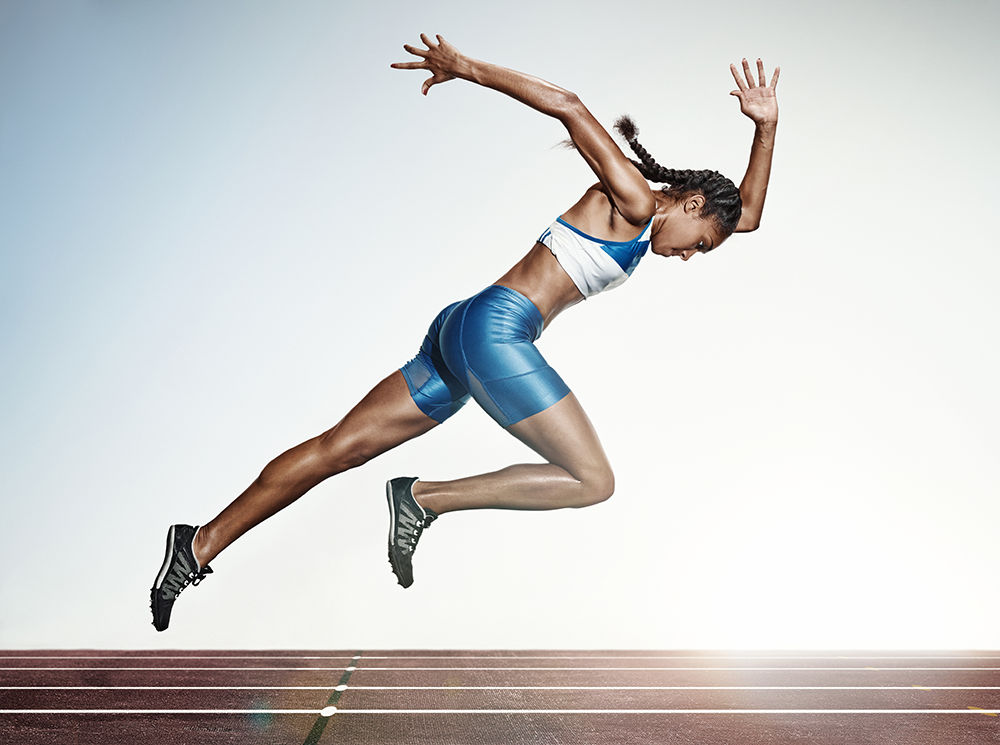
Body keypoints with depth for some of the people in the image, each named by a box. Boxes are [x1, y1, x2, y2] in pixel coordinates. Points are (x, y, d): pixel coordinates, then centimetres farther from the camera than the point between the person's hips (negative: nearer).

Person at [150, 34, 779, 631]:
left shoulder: (645, 232, 28)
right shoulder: (631, 200, 2)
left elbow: (748, 214, 36)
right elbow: (570, 108, -8)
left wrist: (767, 127, 28)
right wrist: (468, 69, -10)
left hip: (461, 334, 9)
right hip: (494, 329, -9)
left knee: (341, 448, 4)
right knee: (593, 480, -5)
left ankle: (202, 546, 5)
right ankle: (426, 498, -8)